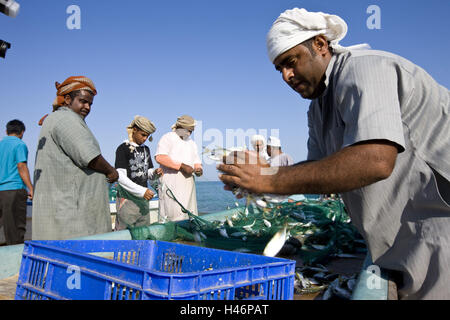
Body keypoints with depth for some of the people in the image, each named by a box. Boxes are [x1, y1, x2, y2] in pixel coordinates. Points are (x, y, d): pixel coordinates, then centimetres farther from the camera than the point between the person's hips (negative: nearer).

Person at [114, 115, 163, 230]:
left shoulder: (146, 149, 15)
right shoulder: (123, 149, -7)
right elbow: (120, 177, -16)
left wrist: (155, 173, -5)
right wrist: (142, 191, -23)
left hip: (143, 199, 7)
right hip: (127, 199, -7)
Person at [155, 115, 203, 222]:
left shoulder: (191, 143, 25)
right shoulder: (168, 138, 1)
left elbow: (197, 162, 26)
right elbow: (159, 157, -16)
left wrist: (199, 169, 0)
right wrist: (182, 166, -18)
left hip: (188, 184, 7)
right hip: (171, 184, -7)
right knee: (174, 215, -13)